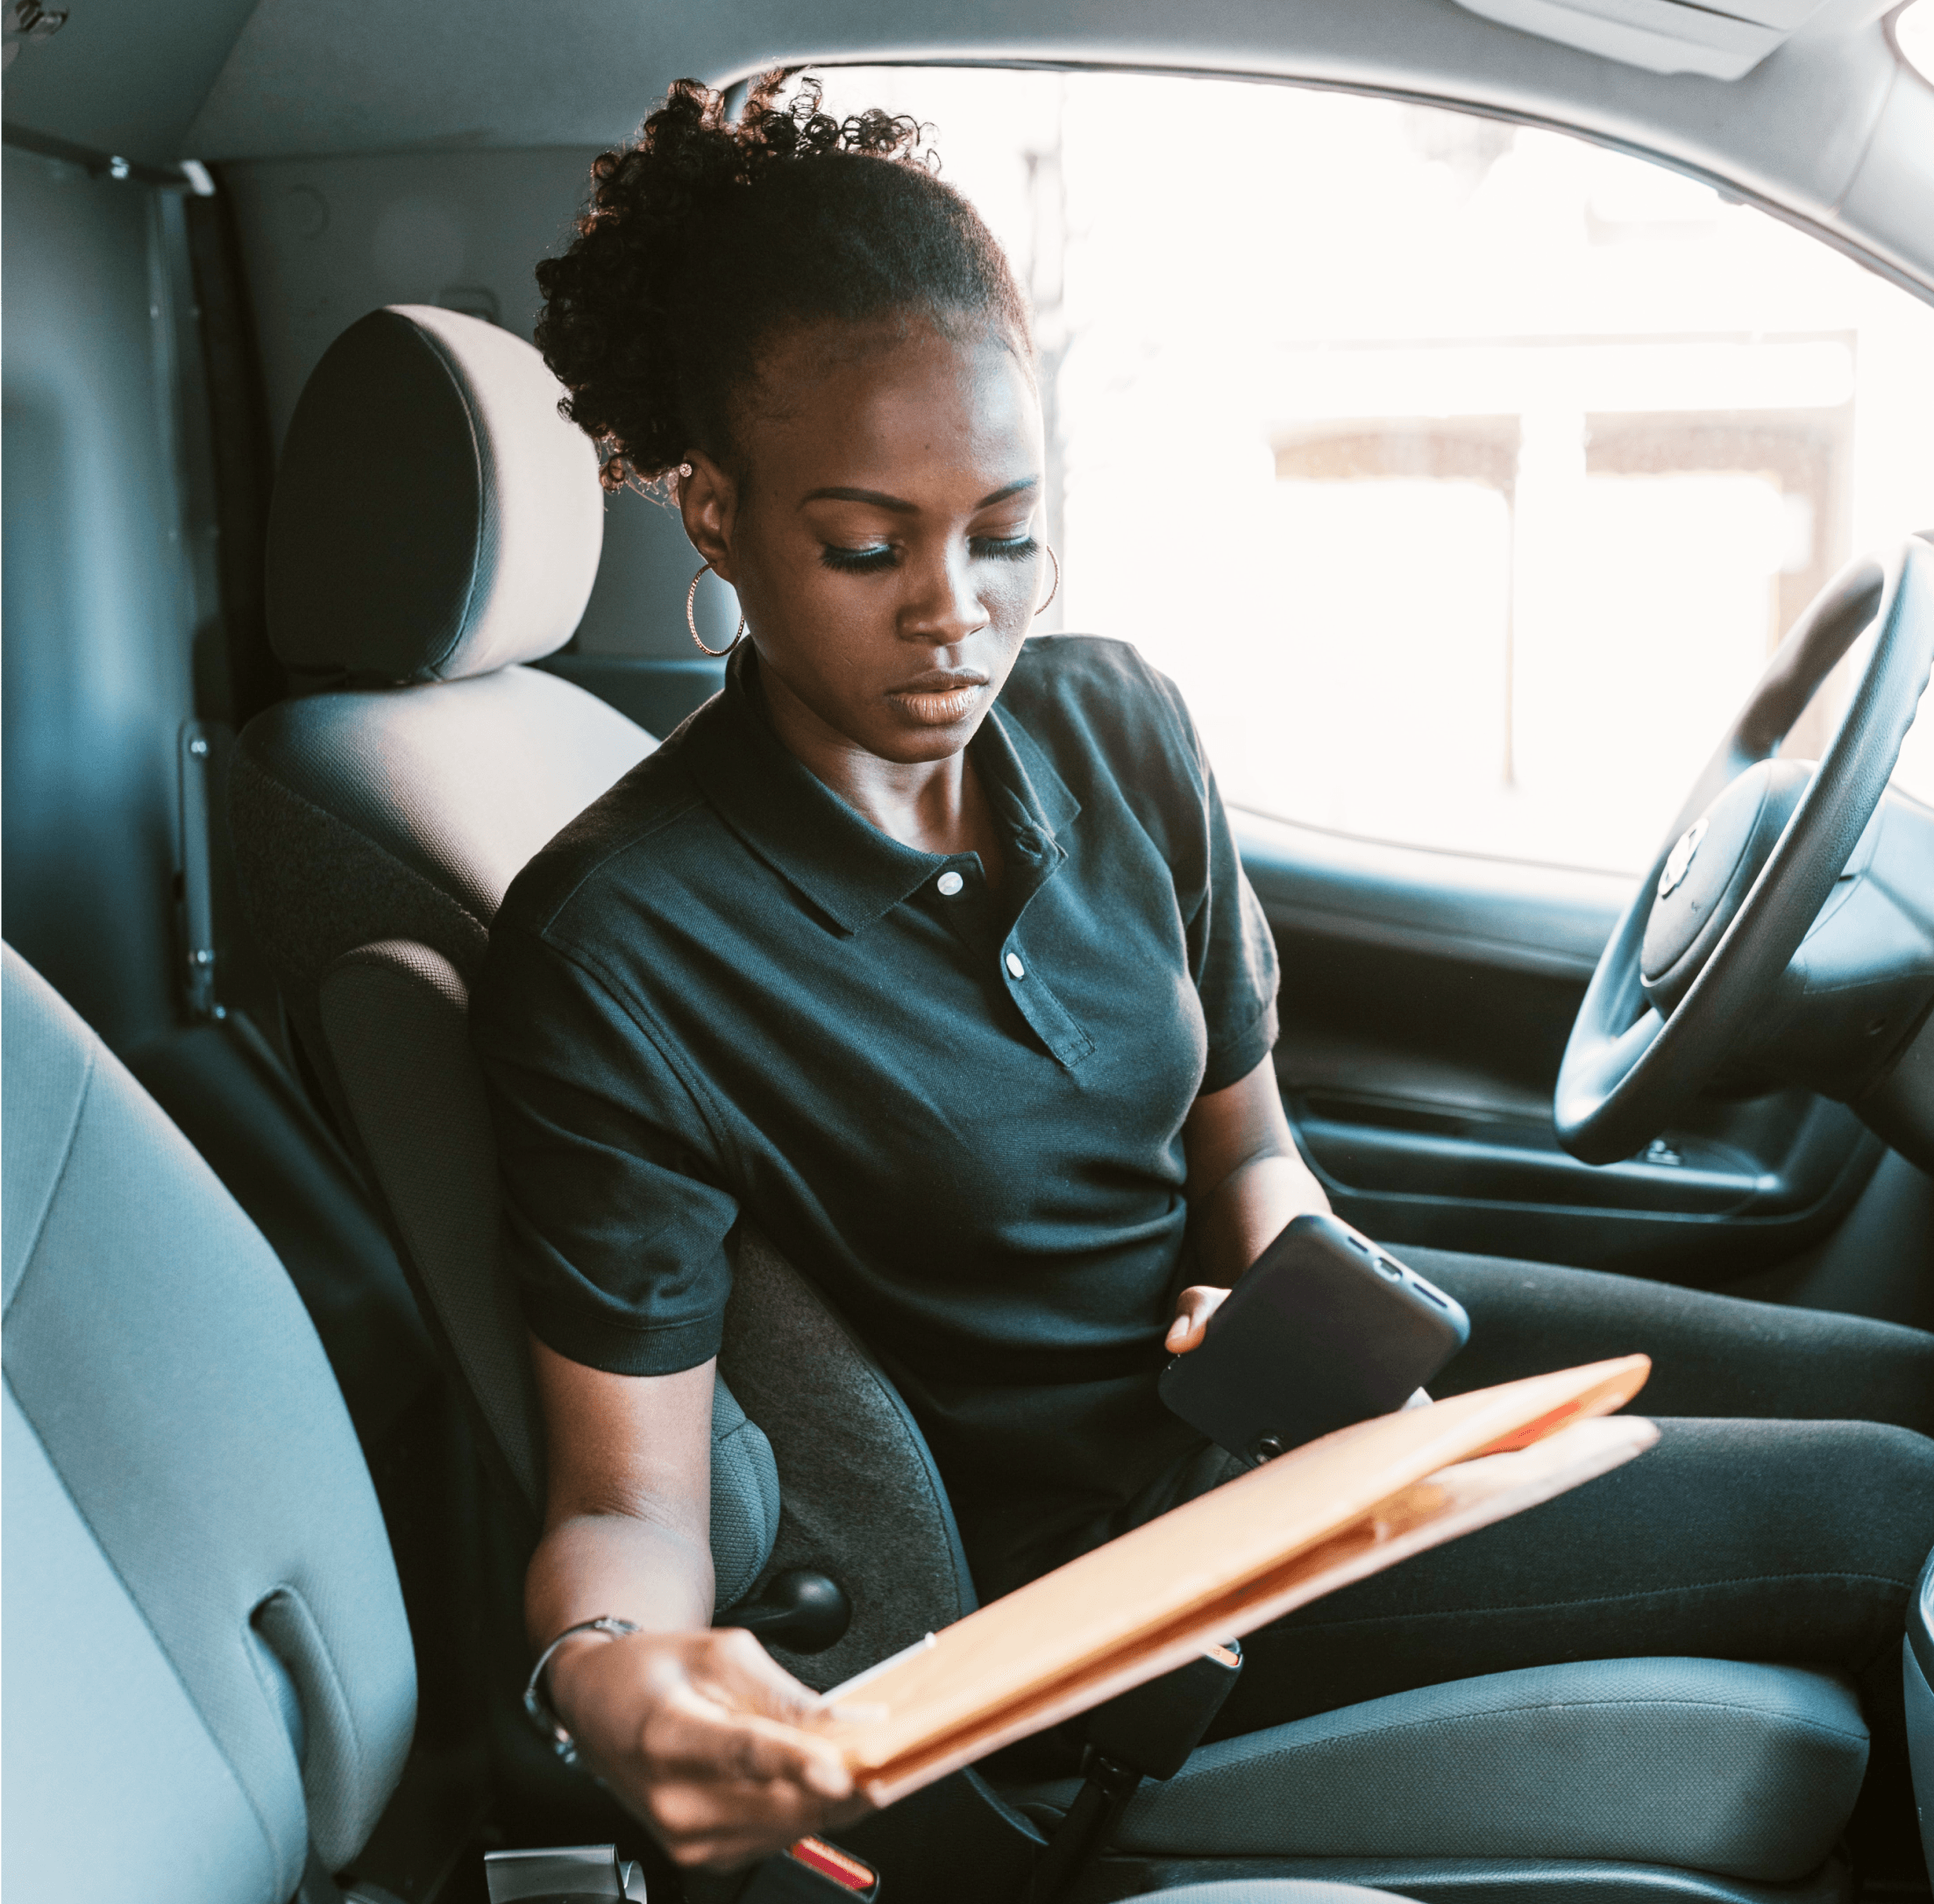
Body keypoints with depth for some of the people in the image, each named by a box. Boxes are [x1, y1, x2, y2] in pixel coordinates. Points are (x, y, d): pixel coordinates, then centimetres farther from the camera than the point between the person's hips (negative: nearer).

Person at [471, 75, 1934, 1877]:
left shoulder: (1115, 726, -7)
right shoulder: (613, 956, -25)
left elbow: (1244, 1144, 5)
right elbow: (625, 1499, -20)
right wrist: (608, 1678, -42)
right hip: (1096, 1533, -6)